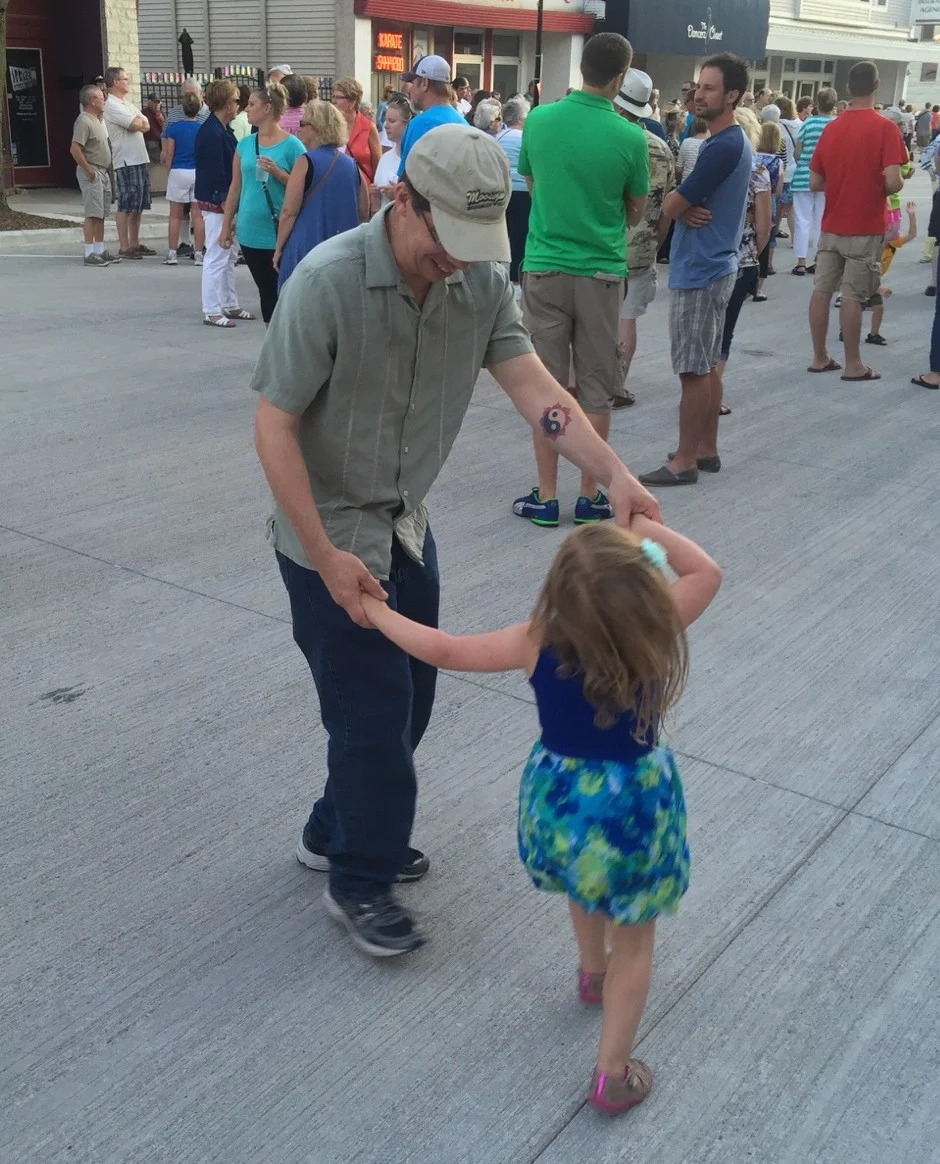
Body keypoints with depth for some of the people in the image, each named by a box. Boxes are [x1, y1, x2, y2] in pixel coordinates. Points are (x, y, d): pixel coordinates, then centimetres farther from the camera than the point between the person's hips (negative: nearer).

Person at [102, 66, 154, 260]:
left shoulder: (127, 104, 20)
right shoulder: (111, 105, -9)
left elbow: (146, 126, 11)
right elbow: (136, 125, -17)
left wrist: (137, 122, -9)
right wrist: (141, 121, 4)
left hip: (140, 160, 9)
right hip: (126, 162, -9)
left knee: (138, 205, 11)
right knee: (126, 206, -7)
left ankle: (134, 244, 18)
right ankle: (124, 247, -5)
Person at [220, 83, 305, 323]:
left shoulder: (291, 145, -5)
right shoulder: (245, 144, 10)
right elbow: (235, 186, 14)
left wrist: (277, 172, -19)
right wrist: (226, 226, 13)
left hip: (279, 232, -5)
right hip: (250, 231, 5)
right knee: (265, 290, 10)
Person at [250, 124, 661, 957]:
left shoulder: (483, 284, -8)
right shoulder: (328, 282, -24)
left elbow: (535, 389, -15)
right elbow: (274, 427, -21)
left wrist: (615, 475, -31)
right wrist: (328, 558, -23)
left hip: (408, 523, 6)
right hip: (329, 536, -6)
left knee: (408, 699, 15)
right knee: (373, 709, 0)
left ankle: (336, 834, 38)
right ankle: (359, 882, 22)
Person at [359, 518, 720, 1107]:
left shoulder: (537, 643, -20)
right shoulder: (653, 636, -24)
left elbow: (442, 649, -10)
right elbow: (708, 572, -7)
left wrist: (379, 614, 3)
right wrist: (649, 528, -3)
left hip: (560, 801, 3)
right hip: (631, 808, -2)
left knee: (587, 880, 36)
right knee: (633, 942, 17)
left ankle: (592, 972, 60)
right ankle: (613, 1075, 25)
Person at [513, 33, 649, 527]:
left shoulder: (539, 119, -3)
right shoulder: (629, 137, -9)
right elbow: (636, 211, 4)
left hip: (545, 268, 1)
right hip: (601, 273, -1)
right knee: (595, 389, 8)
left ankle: (546, 496, 10)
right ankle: (590, 496, 15)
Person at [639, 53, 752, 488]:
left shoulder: (723, 147, -19)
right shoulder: (728, 142, 14)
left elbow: (670, 206, -18)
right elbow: (684, 202, 14)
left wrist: (680, 205, 4)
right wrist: (688, 209, -9)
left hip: (700, 271, -10)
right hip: (710, 266, 10)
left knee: (693, 370, -5)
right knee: (707, 366, 15)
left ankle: (685, 460, 1)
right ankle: (706, 447, 23)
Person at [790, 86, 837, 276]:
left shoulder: (809, 123, -7)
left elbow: (796, 152, -4)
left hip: (804, 177, -2)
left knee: (803, 220, 2)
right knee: (822, 221, 9)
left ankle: (801, 262, 0)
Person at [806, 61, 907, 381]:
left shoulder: (831, 128, 3)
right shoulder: (884, 127, -12)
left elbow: (815, 182, 5)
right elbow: (893, 182, -20)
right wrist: (886, 185, 2)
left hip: (831, 226, 5)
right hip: (865, 228, -5)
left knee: (822, 291, 9)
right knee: (853, 296, -1)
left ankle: (820, 358, 15)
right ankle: (853, 365, 7)